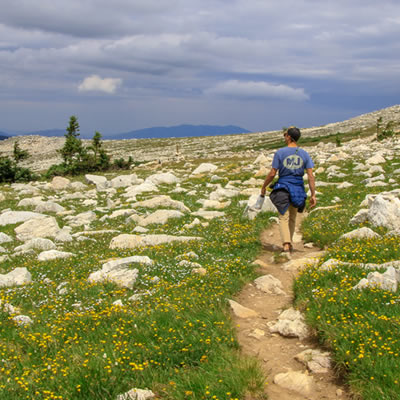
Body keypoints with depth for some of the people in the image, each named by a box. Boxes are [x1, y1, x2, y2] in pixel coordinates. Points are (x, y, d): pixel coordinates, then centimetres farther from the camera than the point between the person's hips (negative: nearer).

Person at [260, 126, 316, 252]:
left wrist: (263, 187, 6)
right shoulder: (304, 154, 0)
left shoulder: (280, 152, -8)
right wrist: (313, 195, -2)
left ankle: (286, 244, -17)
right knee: (292, 217, 19)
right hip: (298, 189, 3)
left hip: (283, 187, -3)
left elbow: (272, 173, -7)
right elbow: (310, 176, -5)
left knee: (283, 217, 1)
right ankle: (289, 243, 27)